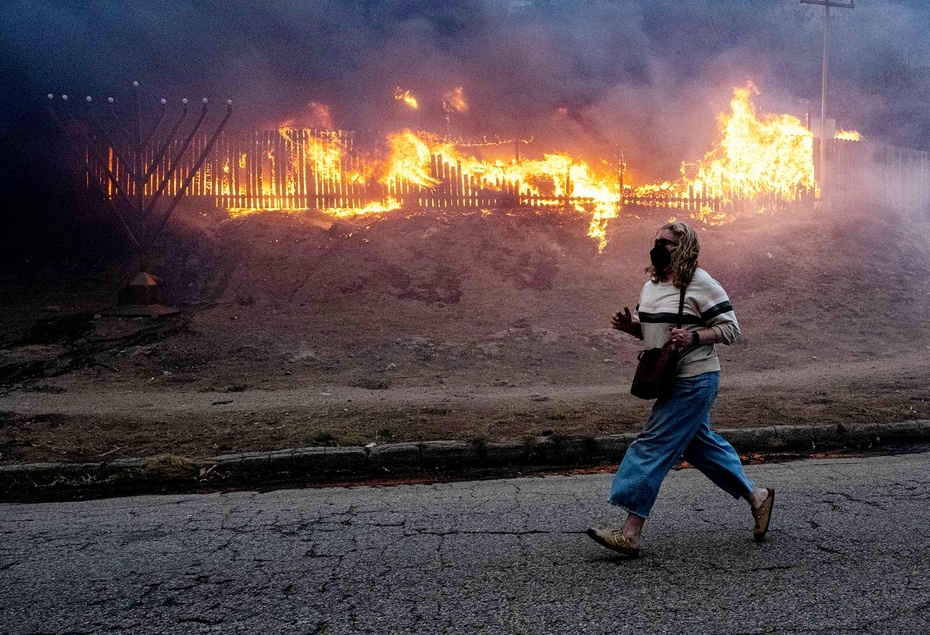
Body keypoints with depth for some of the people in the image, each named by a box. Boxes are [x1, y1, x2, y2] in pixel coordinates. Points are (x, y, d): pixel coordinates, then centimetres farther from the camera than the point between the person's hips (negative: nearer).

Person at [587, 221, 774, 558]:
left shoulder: (701, 284, -13)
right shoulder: (651, 285, 11)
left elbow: (730, 329, -11)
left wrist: (694, 336, -26)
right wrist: (630, 325, 0)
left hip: (694, 381, -9)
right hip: (672, 380, 9)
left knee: (653, 445, -11)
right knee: (701, 445, 18)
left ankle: (631, 532, -9)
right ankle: (757, 497, 36)